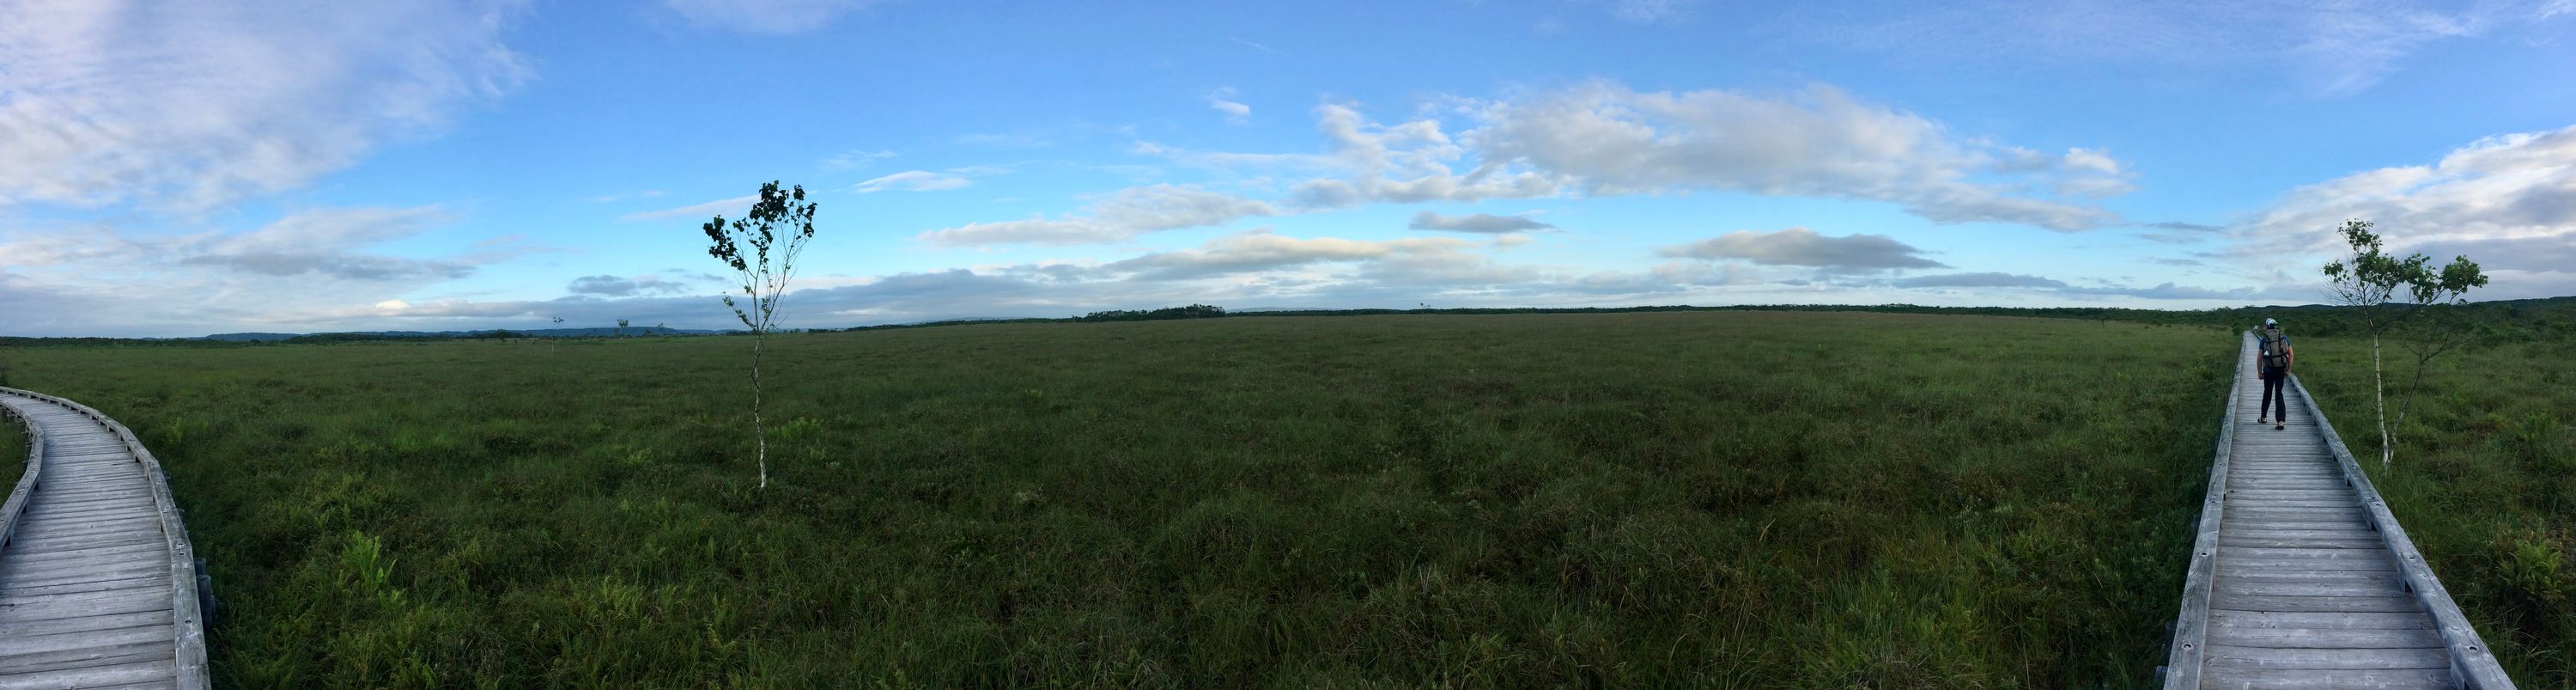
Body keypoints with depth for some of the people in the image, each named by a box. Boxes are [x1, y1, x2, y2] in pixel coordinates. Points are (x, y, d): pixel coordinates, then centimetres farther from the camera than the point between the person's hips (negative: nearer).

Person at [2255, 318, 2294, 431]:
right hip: (2281, 369, 1)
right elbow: (2291, 355, 1)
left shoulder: (2263, 340, -4)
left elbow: (2259, 358, -3)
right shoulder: (2284, 338, 1)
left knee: (2267, 393, 16)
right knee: (2279, 394, 5)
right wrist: (2288, 370, 8)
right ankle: (2281, 421, -7)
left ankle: (2263, 417, 29)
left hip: (2269, 370, -1)